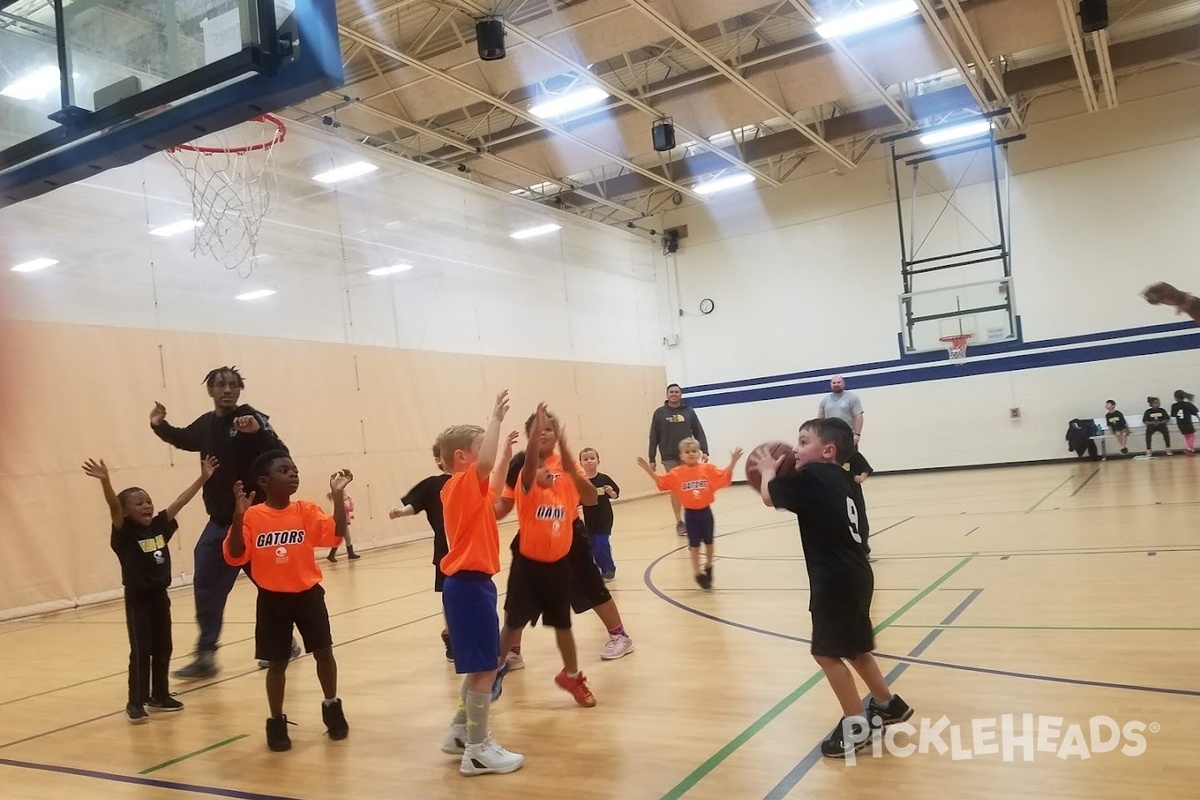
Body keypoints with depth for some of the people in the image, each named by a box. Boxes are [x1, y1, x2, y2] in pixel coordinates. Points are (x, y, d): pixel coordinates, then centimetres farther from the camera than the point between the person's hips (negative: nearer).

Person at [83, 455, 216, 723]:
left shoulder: (159, 525, 2)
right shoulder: (125, 533, -13)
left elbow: (180, 501, 5)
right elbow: (114, 506, -30)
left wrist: (203, 478, 5)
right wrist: (105, 481, -45)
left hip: (160, 596, 6)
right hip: (138, 600, -6)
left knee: (163, 649, 13)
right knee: (141, 651, -2)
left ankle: (160, 696, 26)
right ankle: (135, 702, 9)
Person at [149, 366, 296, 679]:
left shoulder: (251, 418, -13)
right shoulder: (206, 424, 5)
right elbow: (184, 439, 27)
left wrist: (258, 432, -38)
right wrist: (160, 426, 11)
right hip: (219, 520, 6)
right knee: (206, 586, 8)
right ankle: (206, 655, 18)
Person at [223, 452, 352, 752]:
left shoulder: (306, 510, -4)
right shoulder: (252, 516, -9)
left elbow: (336, 534, -17)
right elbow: (234, 557, -15)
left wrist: (338, 496, -24)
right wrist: (238, 516, -26)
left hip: (308, 594, 1)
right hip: (272, 599, -1)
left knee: (323, 652, 5)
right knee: (277, 663, 8)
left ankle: (332, 707, 28)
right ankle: (277, 721, 26)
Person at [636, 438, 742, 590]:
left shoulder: (708, 469, -6)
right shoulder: (677, 473, -7)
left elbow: (724, 477, -8)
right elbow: (661, 482, -7)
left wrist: (733, 462, -18)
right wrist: (649, 470, -16)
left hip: (706, 511, 1)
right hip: (690, 513, -1)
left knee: (708, 542, 17)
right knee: (694, 545, 6)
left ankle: (708, 567, 41)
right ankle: (698, 574, 19)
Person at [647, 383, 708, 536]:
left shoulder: (689, 411, 5)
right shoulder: (660, 413, 2)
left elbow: (699, 433, 3)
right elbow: (654, 437, 3)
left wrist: (704, 450, -9)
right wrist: (652, 458, 0)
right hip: (669, 458, -1)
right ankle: (680, 522, 7)